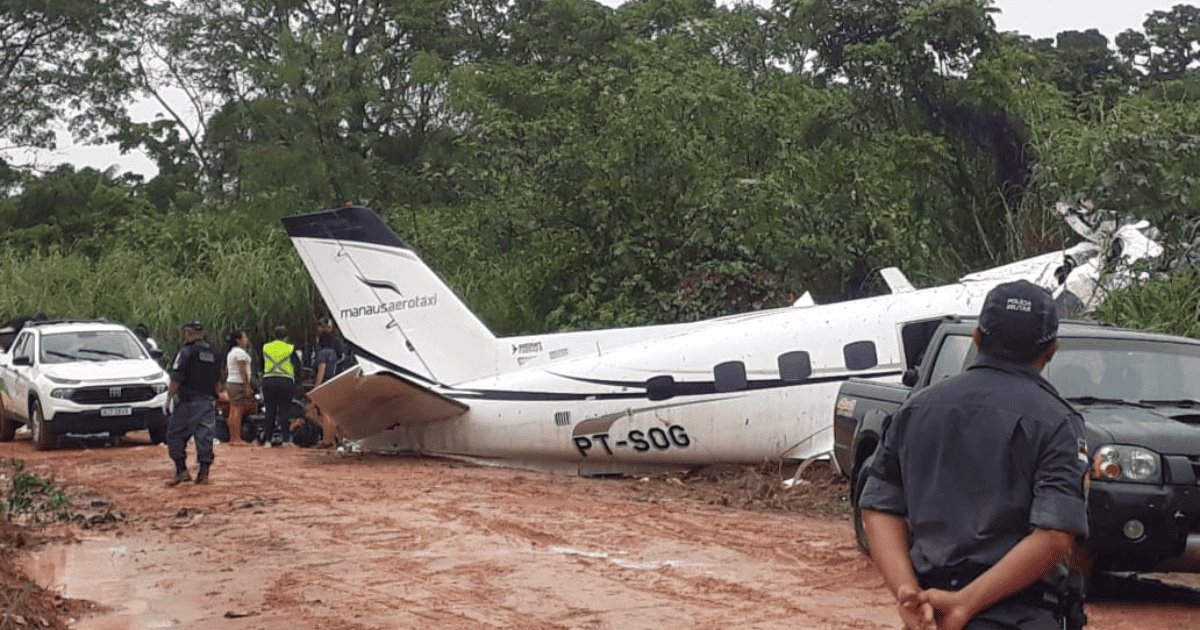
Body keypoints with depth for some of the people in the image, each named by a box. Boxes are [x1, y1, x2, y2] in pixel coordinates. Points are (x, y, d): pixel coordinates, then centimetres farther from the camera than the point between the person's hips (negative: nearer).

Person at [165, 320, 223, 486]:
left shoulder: (186, 351, -9)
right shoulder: (213, 354, 12)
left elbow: (176, 379, -13)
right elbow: (217, 381, 17)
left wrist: (169, 397, -4)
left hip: (188, 402, -6)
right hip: (208, 402, 6)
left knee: (175, 435, 4)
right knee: (205, 436, 6)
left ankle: (182, 471, -4)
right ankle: (204, 474, 5)